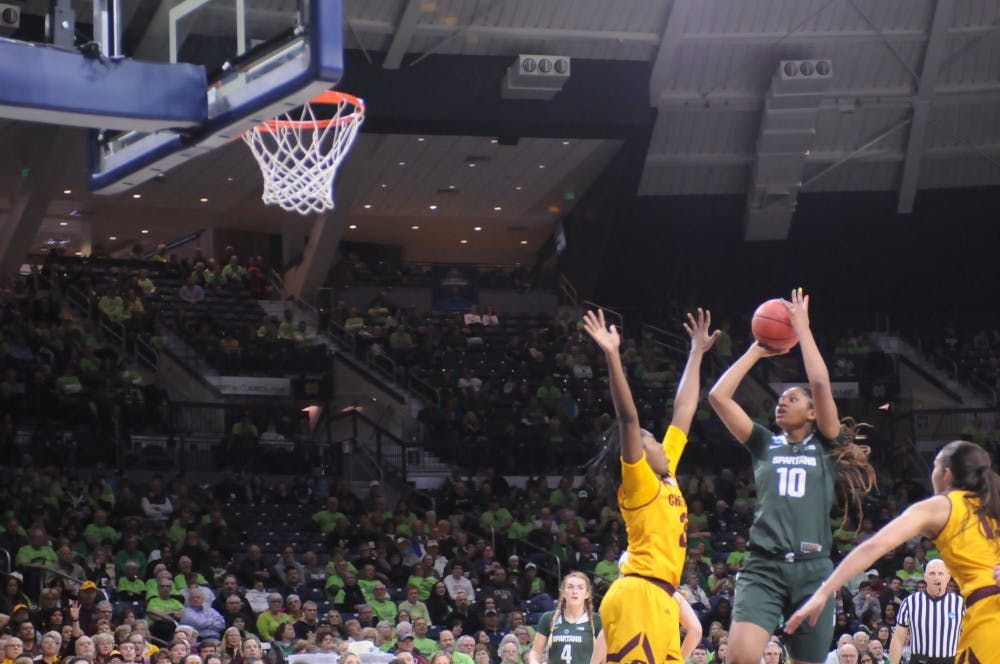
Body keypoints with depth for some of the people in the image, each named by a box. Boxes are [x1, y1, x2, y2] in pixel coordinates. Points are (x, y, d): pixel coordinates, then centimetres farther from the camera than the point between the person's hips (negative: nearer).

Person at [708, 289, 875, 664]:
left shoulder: (825, 446, 12)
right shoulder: (765, 445, 16)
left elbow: (821, 385, -3)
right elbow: (718, 397, 7)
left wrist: (802, 327, 4)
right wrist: (757, 351, 14)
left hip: (813, 568, 0)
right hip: (763, 566, 0)